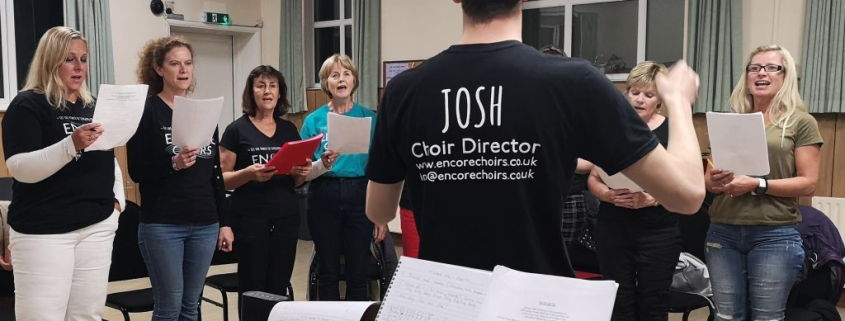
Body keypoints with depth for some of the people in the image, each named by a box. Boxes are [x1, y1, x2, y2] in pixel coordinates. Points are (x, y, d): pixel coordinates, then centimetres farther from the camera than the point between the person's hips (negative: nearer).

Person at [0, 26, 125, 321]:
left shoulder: (92, 107, 14)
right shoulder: (27, 105, -5)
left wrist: (118, 198, 11)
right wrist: (71, 145, -29)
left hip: (97, 227, 6)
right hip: (44, 231, -6)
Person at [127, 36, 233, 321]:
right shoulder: (147, 111, -5)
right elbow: (136, 171, -10)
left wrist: (224, 222, 10)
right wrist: (173, 163, -26)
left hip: (204, 224, 5)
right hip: (162, 225, -5)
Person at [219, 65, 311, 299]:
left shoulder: (290, 129, 10)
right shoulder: (237, 129, -3)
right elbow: (222, 179, -4)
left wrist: (303, 172, -6)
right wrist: (249, 174, -22)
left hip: (286, 217, 4)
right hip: (250, 219, -4)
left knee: (279, 288, 7)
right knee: (252, 289, -1)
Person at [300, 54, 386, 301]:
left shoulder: (369, 118, 2)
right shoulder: (314, 120, 2)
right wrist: (323, 164, -20)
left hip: (359, 197, 0)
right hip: (324, 199, 0)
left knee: (357, 271, 6)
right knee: (328, 271, 9)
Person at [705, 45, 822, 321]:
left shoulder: (800, 122, 2)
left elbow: (808, 183, -5)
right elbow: (709, 176, 18)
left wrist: (757, 185, -16)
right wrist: (714, 180, -5)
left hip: (774, 235, -3)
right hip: (723, 232, 4)